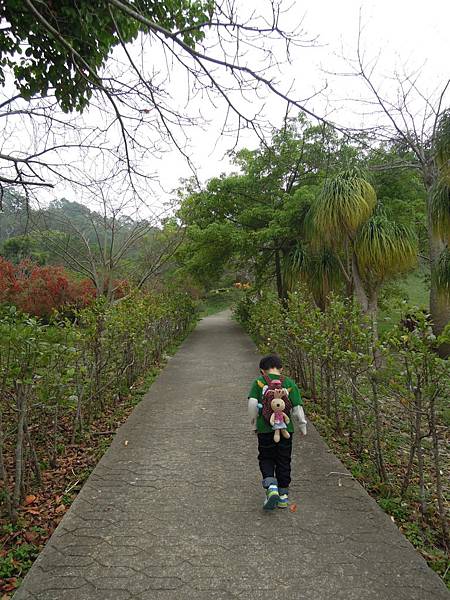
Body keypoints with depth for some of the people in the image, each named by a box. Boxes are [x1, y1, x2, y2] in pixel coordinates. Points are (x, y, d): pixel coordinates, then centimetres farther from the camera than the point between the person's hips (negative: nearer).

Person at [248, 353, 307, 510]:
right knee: (284, 462, 15)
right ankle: (283, 495, 22)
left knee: (266, 459, 15)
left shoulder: (259, 382, -1)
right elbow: (297, 408, -1)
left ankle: (271, 487, -5)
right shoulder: (289, 383, 2)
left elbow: (252, 404, -11)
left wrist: (254, 424, 3)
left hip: (265, 429, -1)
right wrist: (303, 426, 12)